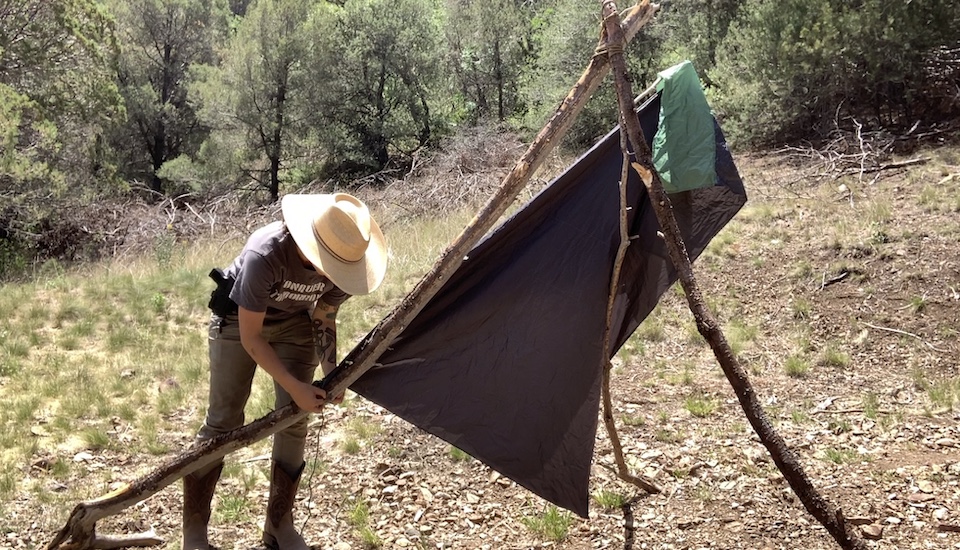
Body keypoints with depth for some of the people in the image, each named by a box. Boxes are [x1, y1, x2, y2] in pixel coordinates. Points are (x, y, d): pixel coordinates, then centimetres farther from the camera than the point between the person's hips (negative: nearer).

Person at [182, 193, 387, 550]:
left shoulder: (342, 260, -26)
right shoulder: (265, 255, -40)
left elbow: (324, 316, -7)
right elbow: (250, 337, -30)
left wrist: (330, 371, -22)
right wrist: (294, 387, -31)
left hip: (294, 322, 4)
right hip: (240, 318, -4)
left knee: (293, 420, -3)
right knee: (223, 420, -6)